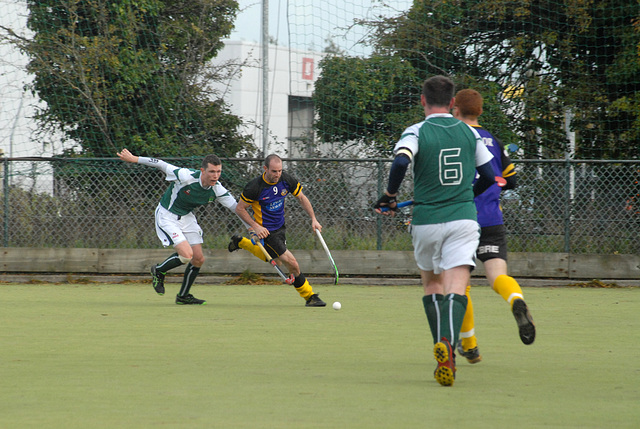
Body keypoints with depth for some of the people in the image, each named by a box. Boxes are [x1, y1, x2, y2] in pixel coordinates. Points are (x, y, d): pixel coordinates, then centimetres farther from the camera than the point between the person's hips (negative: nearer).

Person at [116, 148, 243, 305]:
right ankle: (158, 271, 9)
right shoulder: (186, 177, -31)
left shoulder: (217, 189, -15)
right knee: (186, 254, -20)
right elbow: (161, 165, -19)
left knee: (198, 259, 3)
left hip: (187, 217, 6)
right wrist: (133, 159, -12)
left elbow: (236, 207, -5)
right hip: (167, 216, -6)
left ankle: (183, 296, 23)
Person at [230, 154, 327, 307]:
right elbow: (240, 208, -13)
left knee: (275, 260, 29)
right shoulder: (254, 187, -25)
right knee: (292, 263, -13)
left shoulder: (287, 180, -12)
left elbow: (301, 197, 4)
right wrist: (256, 226, -22)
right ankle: (309, 297, 3)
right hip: (265, 230, -7)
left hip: (280, 226, 7)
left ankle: (241, 242, 44)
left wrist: (313, 219, -3)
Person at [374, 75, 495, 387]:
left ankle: (442, 354, 12)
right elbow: (489, 177, 12)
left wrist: (389, 195, -7)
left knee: (432, 284, 19)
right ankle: (448, 344, -35)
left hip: (426, 221, -1)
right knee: (456, 288, -10)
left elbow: (400, 162, -23)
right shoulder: (469, 133, 7)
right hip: (463, 219, 1)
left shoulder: (417, 132, -3)